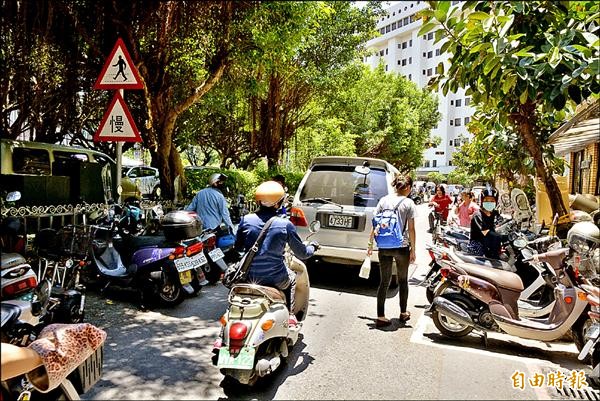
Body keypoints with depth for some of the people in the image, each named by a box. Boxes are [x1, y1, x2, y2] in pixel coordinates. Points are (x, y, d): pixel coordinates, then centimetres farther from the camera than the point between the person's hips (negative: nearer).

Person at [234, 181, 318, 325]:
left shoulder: (246, 220, -8)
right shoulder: (285, 225, -14)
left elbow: (238, 247, 7)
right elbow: (302, 254, -4)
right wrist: (313, 247, 18)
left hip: (250, 277, 2)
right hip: (276, 279, -2)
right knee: (292, 279, 32)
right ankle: (290, 315, 28)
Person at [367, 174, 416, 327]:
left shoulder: (384, 200, 1)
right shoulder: (408, 203, -6)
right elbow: (411, 229, -6)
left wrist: (370, 243, 9)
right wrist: (413, 250, 1)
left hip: (384, 247, 2)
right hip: (402, 247, -2)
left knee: (384, 282, 8)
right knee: (403, 281, 17)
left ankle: (380, 316, 5)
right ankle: (403, 313, 30)